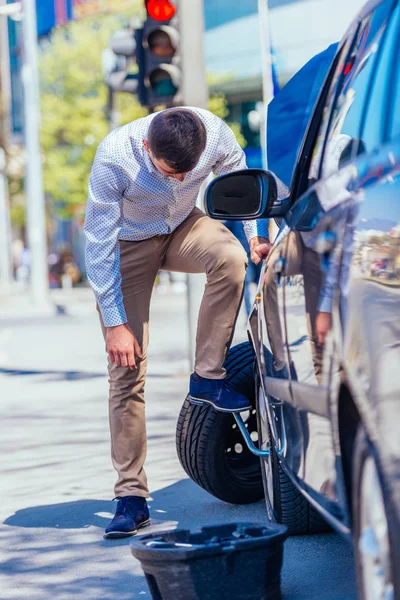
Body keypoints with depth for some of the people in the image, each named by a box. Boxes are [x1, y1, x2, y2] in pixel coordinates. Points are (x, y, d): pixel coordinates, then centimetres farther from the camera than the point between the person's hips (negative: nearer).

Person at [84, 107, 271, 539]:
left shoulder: (216, 134, -26)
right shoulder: (114, 158, -34)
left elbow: (240, 180, -2)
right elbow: (99, 246, -25)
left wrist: (255, 234, -13)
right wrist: (115, 322, -25)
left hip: (182, 230, 3)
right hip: (128, 244, -3)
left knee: (231, 258, -33)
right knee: (127, 367, -9)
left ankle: (207, 377, -17)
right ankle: (131, 495, -4)